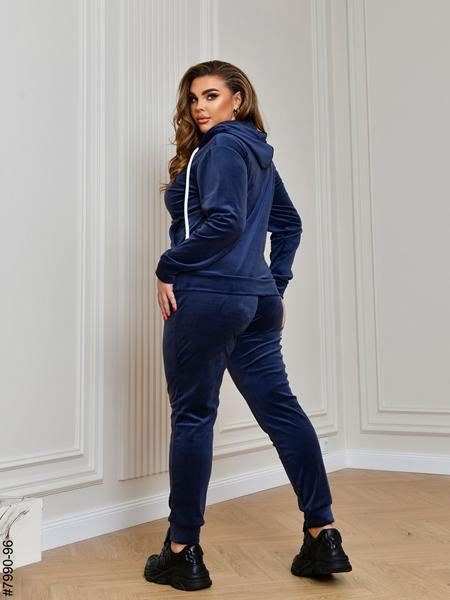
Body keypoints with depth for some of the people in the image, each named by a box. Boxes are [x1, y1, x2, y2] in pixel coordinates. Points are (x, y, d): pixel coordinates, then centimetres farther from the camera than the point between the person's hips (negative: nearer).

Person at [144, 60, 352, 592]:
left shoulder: (222, 146, -6)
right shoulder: (257, 152, 20)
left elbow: (224, 221, -19)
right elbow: (289, 222, 24)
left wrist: (168, 270, -11)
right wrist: (276, 283, 23)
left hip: (206, 296, -9)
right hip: (256, 299, 9)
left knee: (192, 416, 0)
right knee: (280, 408, 8)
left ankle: (182, 553, 11)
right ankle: (323, 537, 13)